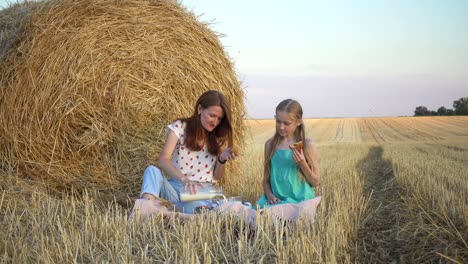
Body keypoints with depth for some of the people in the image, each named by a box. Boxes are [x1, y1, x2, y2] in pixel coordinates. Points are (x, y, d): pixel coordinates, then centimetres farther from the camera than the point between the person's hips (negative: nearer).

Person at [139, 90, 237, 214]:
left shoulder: (220, 137, 9)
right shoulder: (179, 127, -1)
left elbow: (217, 176, 10)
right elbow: (163, 160, -16)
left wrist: (222, 159, -12)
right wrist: (184, 179, -34)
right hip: (175, 187, 0)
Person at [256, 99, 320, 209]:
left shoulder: (307, 145, -2)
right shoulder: (270, 144, 8)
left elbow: (316, 182, 2)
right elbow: (266, 179, 13)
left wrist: (303, 164, -14)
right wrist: (269, 195, -7)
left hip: (299, 200, -4)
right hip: (275, 199, 4)